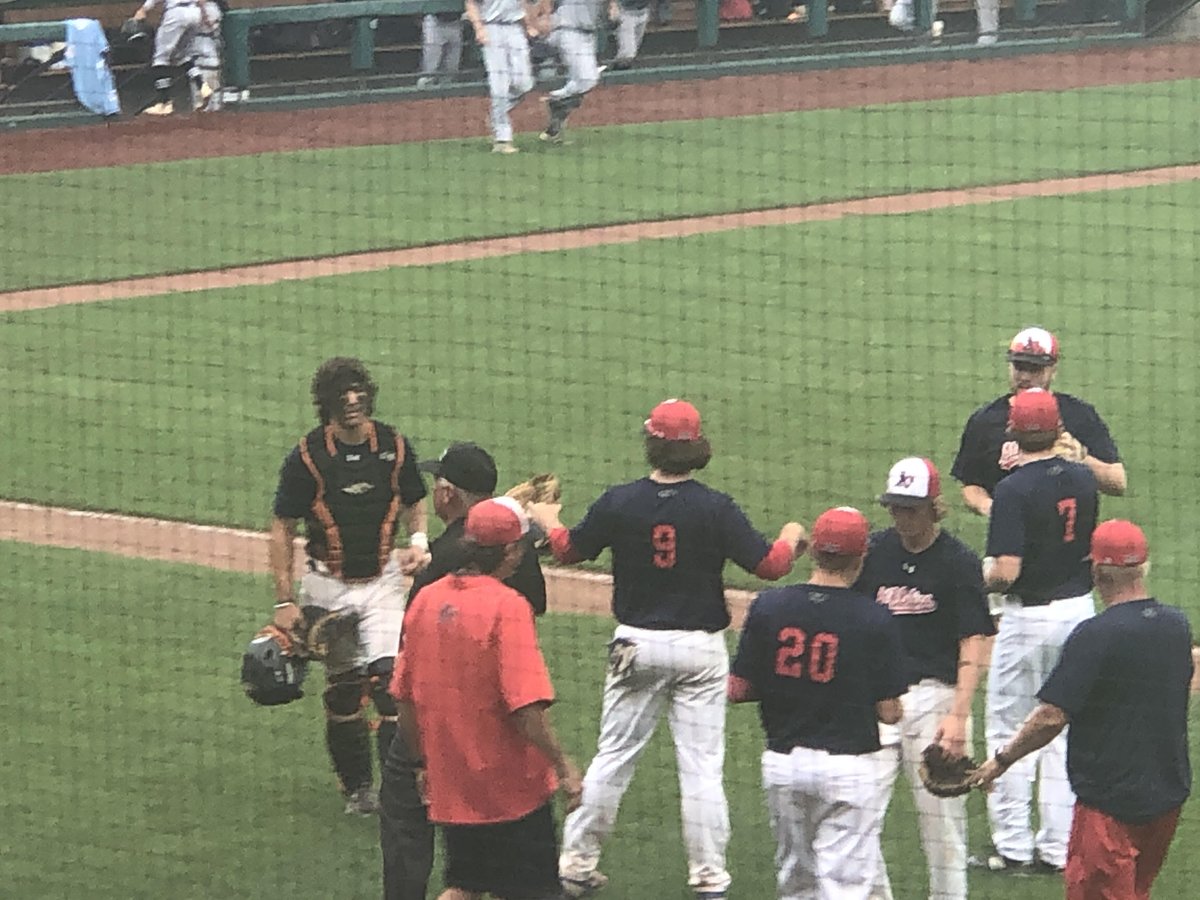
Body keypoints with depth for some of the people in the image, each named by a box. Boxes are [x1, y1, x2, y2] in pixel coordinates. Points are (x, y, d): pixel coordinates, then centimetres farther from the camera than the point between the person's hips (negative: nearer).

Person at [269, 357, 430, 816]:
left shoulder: (394, 446, -3)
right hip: (327, 585, -1)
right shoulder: (307, 456, -9)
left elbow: (414, 502, 15)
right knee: (342, 689, 5)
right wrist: (284, 601, -8)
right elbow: (282, 530, -3)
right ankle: (356, 787, 21)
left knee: (388, 677, -15)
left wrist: (418, 540, -6)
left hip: (382, 580, 1)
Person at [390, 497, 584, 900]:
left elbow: (405, 701, 10)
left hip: (451, 787, 6)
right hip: (511, 789, -6)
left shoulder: (425, 600, 2)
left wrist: (426, 763, 22)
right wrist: (563, 767, -13)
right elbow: (526, 708, -23)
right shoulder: (507, 606, -18)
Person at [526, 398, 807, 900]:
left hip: (637, 646, 2)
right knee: (701, 765, 2)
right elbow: (769, 565, -11)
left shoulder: (619, 503, -7)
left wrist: (547, 519, 29)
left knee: (613, 758, 11)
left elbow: (568, 550, 7)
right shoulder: (714, 509, -12)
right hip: (700, 649, -2)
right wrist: (791, 537, 11)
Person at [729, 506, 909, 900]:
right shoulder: (876, 620, -11)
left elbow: (737, 690, 0)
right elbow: (889, 713, -9)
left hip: (781, 763, 4)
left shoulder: (768, 607, -3)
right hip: (847, 767, -4)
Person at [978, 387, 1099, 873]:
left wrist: (985, 577, -2)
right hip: (1078, 609, 6)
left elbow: (1005, 572, -26)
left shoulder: (1014, 490, -19)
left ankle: (1013, 847, 9)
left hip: (1027, 616, -6)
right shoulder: (1083, 478, 0)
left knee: (1009, 733, 7)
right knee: (1065, 733, 12)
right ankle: (1057, 847, 14)